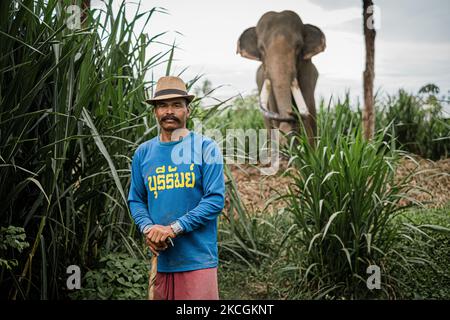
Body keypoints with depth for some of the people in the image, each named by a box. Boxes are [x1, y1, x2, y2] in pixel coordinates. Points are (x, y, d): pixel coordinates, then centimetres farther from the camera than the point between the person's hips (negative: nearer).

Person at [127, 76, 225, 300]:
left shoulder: (206, 148, -2)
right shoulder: (143, 153, 10)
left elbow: (215, 199, -9)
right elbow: (135, 200, 14)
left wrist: (174, 228, -16)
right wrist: (148, 228, -7)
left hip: (198, 258, -3)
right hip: (159, 258, 4)